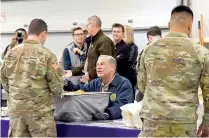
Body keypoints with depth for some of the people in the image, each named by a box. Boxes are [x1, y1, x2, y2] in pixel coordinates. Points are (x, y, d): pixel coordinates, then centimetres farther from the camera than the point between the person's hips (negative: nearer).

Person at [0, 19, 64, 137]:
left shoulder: (11, 53, 3)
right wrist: (56, 91, 14)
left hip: (16, 109, 4)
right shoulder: (47, 55, -8)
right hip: (40, 110, -4)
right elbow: (56, 86, -8)